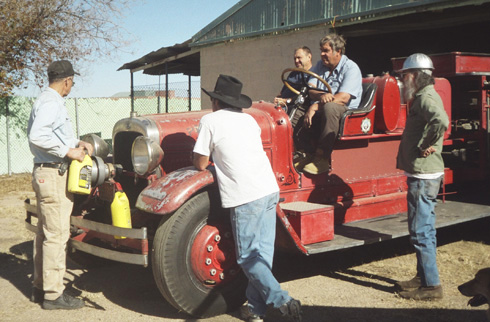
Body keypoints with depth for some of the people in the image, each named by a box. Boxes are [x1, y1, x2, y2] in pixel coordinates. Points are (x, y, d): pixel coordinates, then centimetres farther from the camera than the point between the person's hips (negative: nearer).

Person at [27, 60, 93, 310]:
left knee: (44, 233, 17)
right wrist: (68, 151, -23)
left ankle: (40, 287, 27)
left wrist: (76, 143, 11)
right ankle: (53, 294, 1)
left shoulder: (46, 100, 16)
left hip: (45, 173, 11)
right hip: (53, 174, -11)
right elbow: (37, 136, -29)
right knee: (56, 235, -5)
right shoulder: (52, 102, -16)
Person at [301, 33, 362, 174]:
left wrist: (316, 106, -25)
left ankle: (322, 158, -37)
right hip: (321, 111, 6)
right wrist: (320, 96, -24)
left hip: (345, 112, -6)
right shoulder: (320, 66, 14)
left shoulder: (351, 68, -7)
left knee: (330, 107, -38)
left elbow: (343, 98, -20)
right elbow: (310, 90, 1)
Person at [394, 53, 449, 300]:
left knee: (420, 231, -4)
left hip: (422, 176, -10)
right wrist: (424, 147, 9)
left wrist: (426, 146, -24)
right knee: (424, 230, 17)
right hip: (424, 174, 10)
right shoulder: (424, 97, 15)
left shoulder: (426, 98, -17)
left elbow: (441, 121, -36)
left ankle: (431, 285, 4)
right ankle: (423, 277, 28)